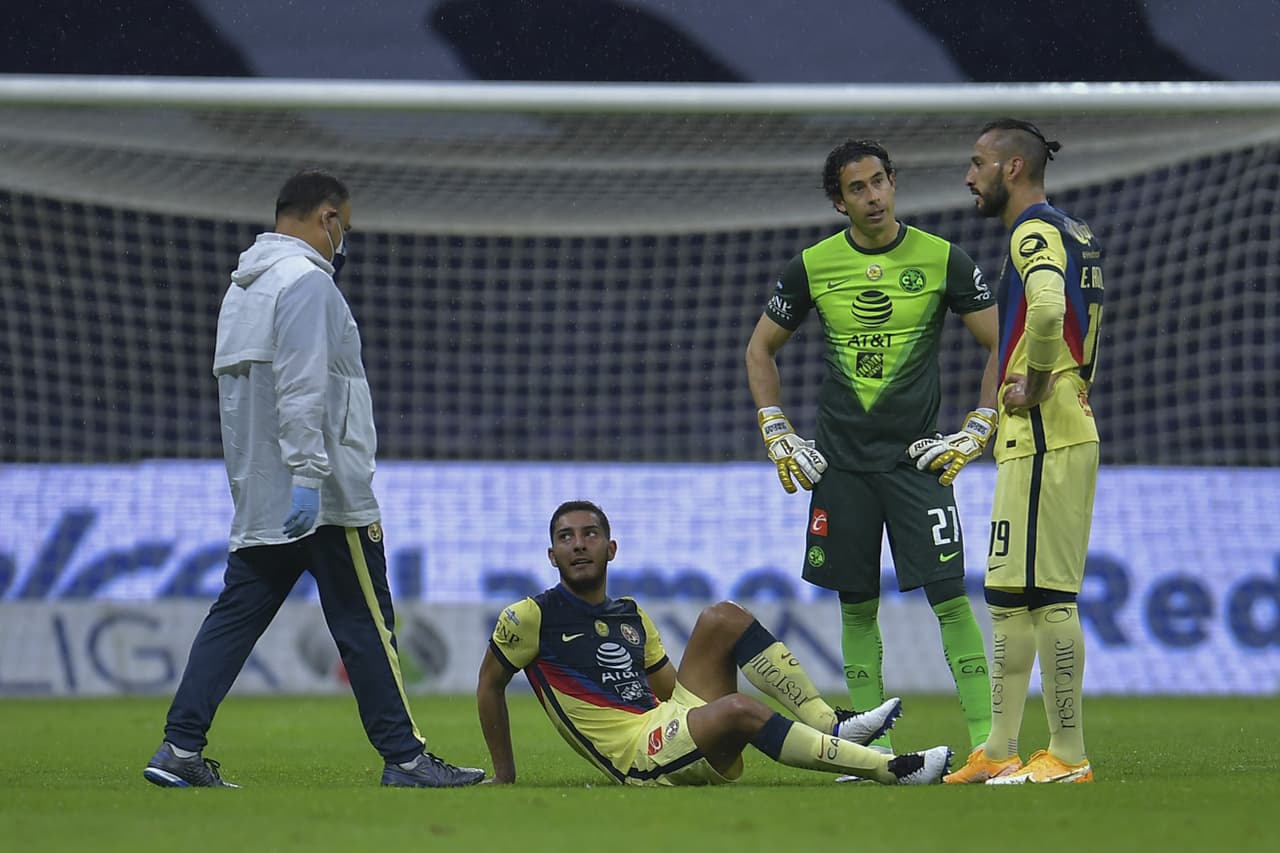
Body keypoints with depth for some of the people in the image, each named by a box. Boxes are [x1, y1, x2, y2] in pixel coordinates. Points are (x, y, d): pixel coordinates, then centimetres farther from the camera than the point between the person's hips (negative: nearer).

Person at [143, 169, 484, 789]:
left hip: (257, 500, 9)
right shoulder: (306, 280, -11)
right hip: (328, 499, -9)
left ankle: (180, 749, -2)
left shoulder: (243, 286, 19)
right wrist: (307, 477, -26)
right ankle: (404, 758, -1)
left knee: (235, 616, 6)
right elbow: (301, 388, -21)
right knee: (364, 623, -4)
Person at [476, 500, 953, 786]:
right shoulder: (533, 617, -1)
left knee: (722, 618, -6)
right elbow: (489, 685, 7)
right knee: (738, 710, -34)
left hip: (674, 723, 7)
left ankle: (829, 726, -15)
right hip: (640, 757, -7)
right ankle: (891, 770, -38)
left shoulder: (632, 617, 19)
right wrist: (504, 776, 7)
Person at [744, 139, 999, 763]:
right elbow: (761, 348, 15)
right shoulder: (812, 266, 2)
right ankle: (874, 747, 11)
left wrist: (977, 432, -3)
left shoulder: (942, 260, -3)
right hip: (841, 460, 2)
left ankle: (985, 741, -11)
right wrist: (777, 435, 7)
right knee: (857, 606, 5)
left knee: (949, 598, -10)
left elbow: (1003, 346, 4)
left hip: (917, 455, -2)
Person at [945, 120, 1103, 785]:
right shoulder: (1072, 233, 19)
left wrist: (1034, 385, -19)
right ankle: (1000, 752, 17)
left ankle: (1068, 755, -8)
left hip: (1041, 437, -11)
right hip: (1063, 433, 11)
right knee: (1008, 597, 13)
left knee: (1046, 596, -9)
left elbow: (1047, 307, -32)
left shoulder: (1033, 233, -12)